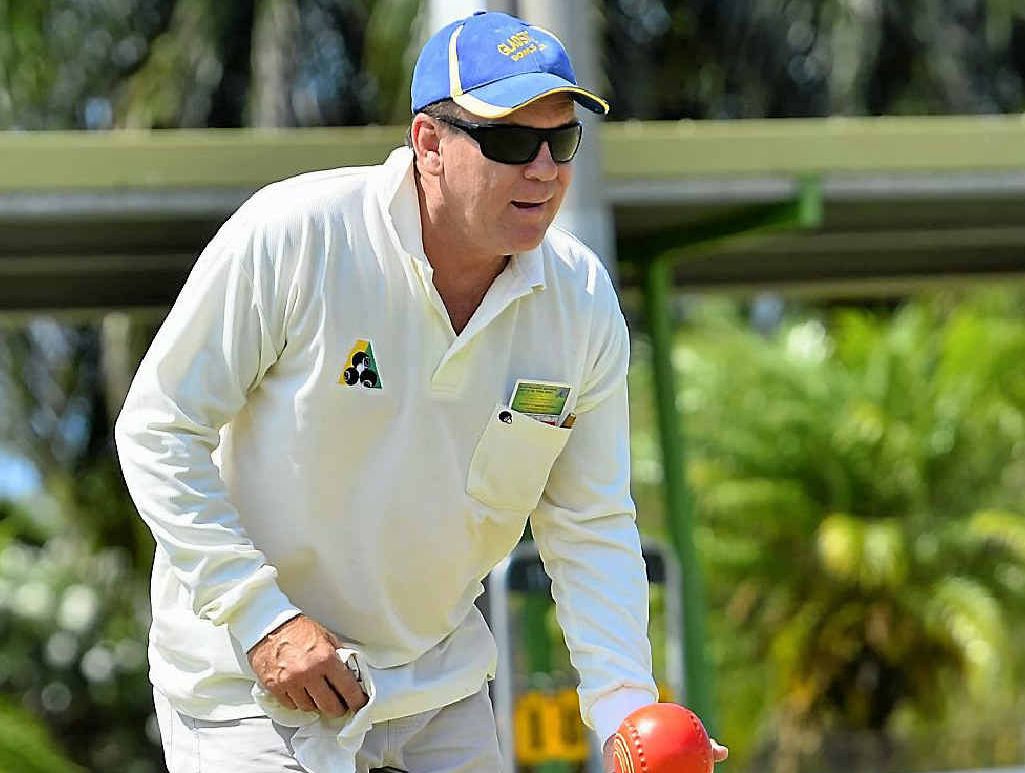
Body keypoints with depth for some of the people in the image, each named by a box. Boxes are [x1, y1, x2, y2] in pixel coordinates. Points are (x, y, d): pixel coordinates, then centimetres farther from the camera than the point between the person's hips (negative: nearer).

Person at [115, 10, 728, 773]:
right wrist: (262, 617, -20)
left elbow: (592, 527, 1)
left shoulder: (583, 301, -5)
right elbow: (159, 430, -14)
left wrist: (627, 712, -12)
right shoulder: (291, 235, -19)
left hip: (439, 685, 5)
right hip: (248, 676, -4)